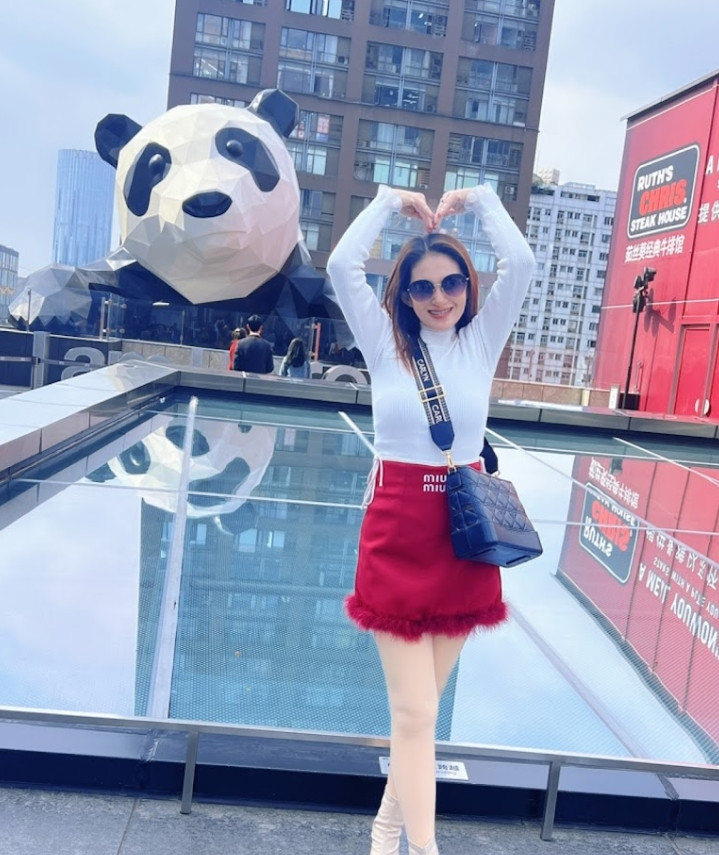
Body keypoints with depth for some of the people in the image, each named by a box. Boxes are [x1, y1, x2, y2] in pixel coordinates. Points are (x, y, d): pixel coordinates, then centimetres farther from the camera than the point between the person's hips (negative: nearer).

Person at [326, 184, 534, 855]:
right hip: (397, 532, -2)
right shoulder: (386, 343, 0)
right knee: (415, 711, 0)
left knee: (420, 704, 15)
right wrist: (390, 201, 0)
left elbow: (520, 264, -7)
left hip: (464, 532, 2)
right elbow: (342, 265, -8)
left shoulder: (481, 342, 4)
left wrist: (479, 201, 3)